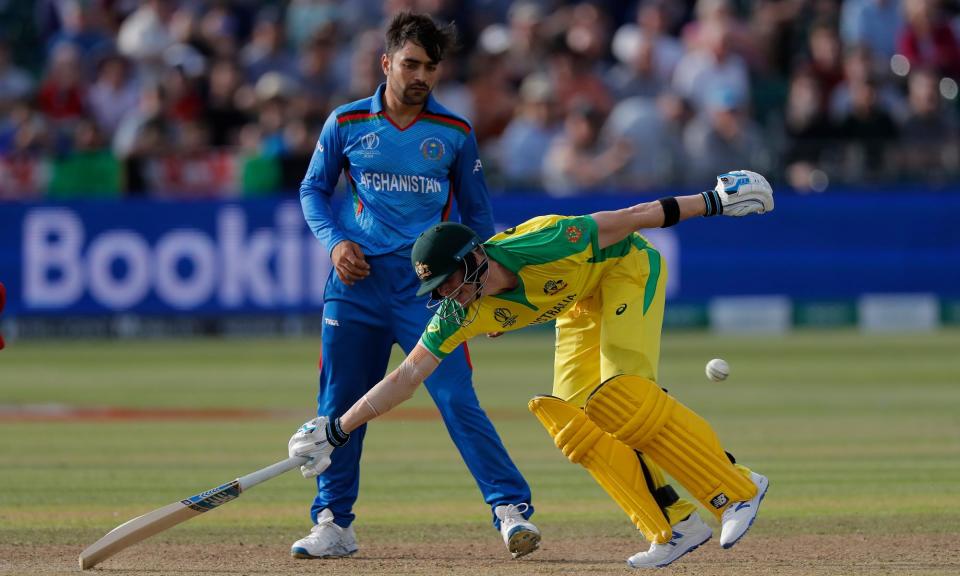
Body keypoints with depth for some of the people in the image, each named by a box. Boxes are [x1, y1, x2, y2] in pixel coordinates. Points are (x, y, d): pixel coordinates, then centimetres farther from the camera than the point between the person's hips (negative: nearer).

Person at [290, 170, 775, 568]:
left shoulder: (538, 247, -36)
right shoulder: (459, 313, -20)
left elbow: (626, 219, -29)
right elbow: (406, 376, -14)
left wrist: (714, 201, -26)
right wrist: (336, 430, -19)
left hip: (628, 266, -6)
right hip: (580, 303, 6)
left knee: (623, 396, -24)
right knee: (573, 420, -9)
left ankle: (738, 490, -17)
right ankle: (675, 526, -8)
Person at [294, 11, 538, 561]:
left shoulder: (455, 133, 4)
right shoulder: (347, 123, 3)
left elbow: (477, 211, 13)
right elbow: (314, 189, 14)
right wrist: (335, 240, -4)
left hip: (428, 285, -1)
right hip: (357, 282, 2)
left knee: (458, 399, -13)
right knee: (339, 406, 5)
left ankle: (513, 510, -12)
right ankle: (333, 523, 17)